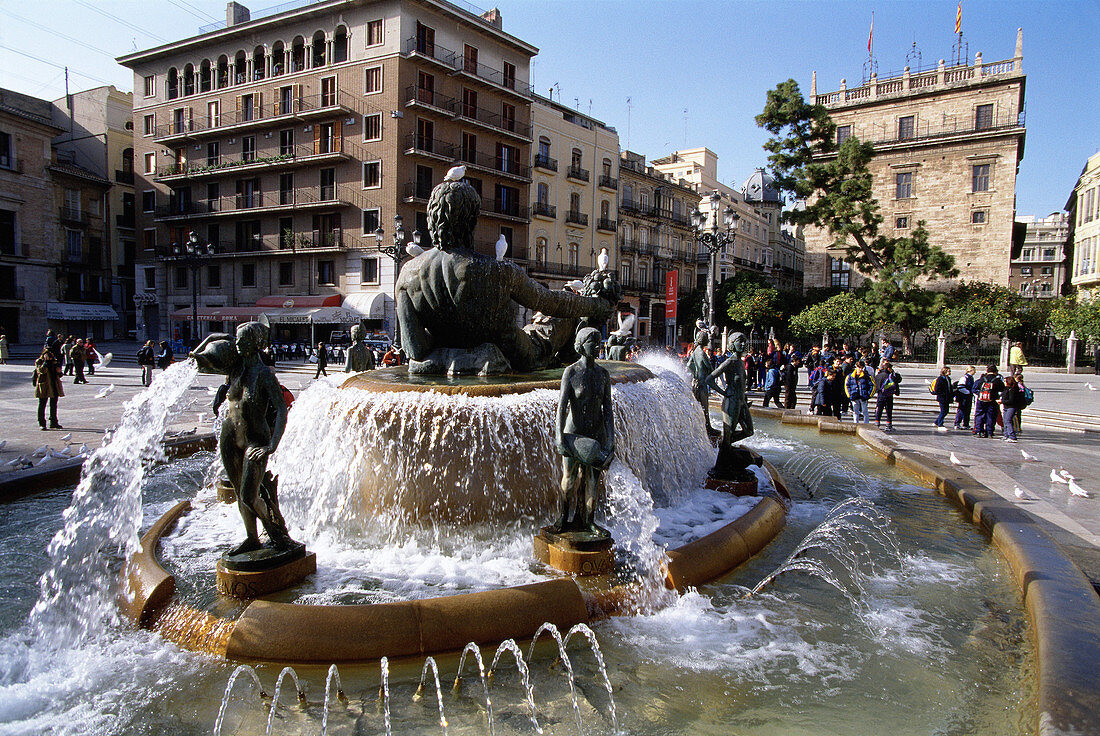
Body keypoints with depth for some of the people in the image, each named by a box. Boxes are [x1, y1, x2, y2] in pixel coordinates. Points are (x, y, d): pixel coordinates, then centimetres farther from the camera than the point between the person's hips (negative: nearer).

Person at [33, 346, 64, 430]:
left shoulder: (54, 361, 14)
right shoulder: (39, 362, -1)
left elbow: (59, 374, 22)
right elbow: (41, 370, -21)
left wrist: (59, 371, -1)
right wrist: (46, 361, -21)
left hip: (54, 387, 5)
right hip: (43, 387, -5)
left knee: (54, 405, 10)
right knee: (42, 405, 1)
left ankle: (54, 422, 18)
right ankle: (42, 424, 6)